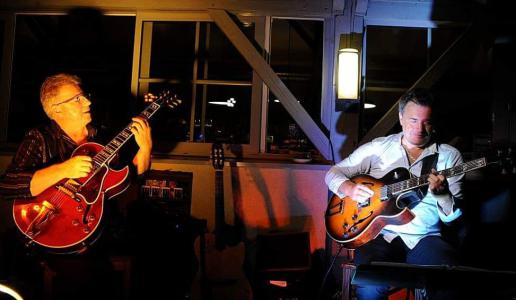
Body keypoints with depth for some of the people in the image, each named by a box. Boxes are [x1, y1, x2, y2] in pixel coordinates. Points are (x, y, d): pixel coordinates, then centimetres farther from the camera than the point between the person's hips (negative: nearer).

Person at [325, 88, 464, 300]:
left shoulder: (449, 155, 8)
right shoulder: (378, 148, 7)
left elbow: (453, 217, 4)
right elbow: (333, 173, 11)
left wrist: (441, 193, -18)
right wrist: (349, 188, -11)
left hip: (426, 238, 1)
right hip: (380, 235, 0)